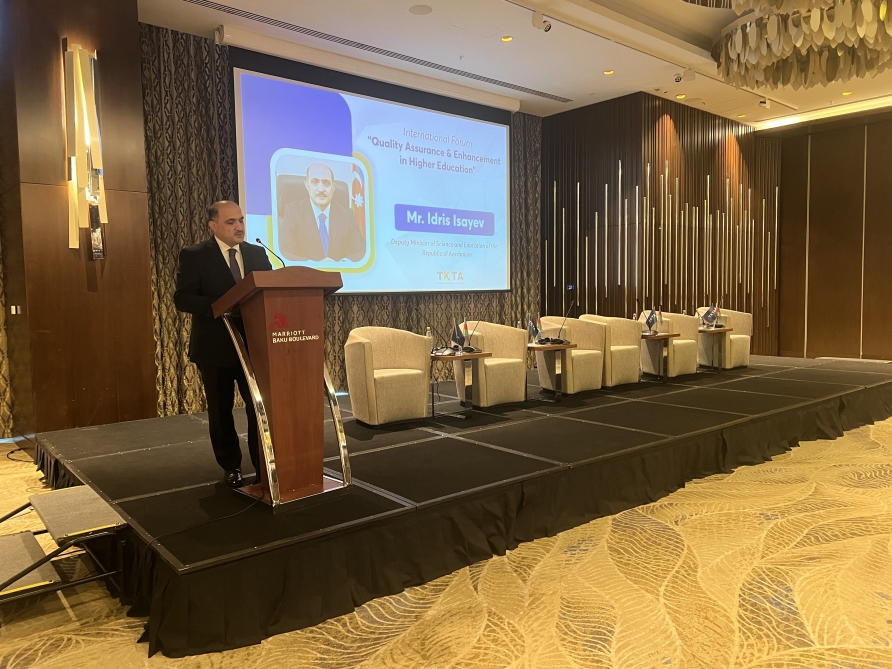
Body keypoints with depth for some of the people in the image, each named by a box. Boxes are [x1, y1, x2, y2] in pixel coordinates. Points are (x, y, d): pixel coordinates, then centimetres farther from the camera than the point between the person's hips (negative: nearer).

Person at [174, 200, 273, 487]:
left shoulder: (257, 254, 8)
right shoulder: (194, 256, -4)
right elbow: (182, 298, -11)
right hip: (215, 346, -2)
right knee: (221, 410, 10)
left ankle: (263, 465, 12)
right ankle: (231, 467, 26)